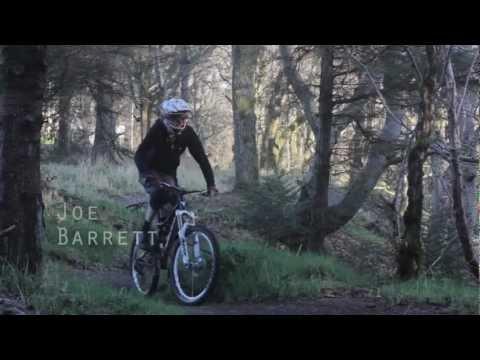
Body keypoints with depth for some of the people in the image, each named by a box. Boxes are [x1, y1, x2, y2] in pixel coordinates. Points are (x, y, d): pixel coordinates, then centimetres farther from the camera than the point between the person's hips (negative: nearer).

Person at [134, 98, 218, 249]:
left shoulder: (188, 133, -19)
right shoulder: (158, 130, -27)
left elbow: (202, 158, -19)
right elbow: (139, 155, -34)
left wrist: (211, 185, -28)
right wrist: (148, 175, -51)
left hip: (168, 173, 4)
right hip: (150, 171, -4)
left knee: (175, 202, -13)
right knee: (158, 195, -30)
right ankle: (145, 231, -15)